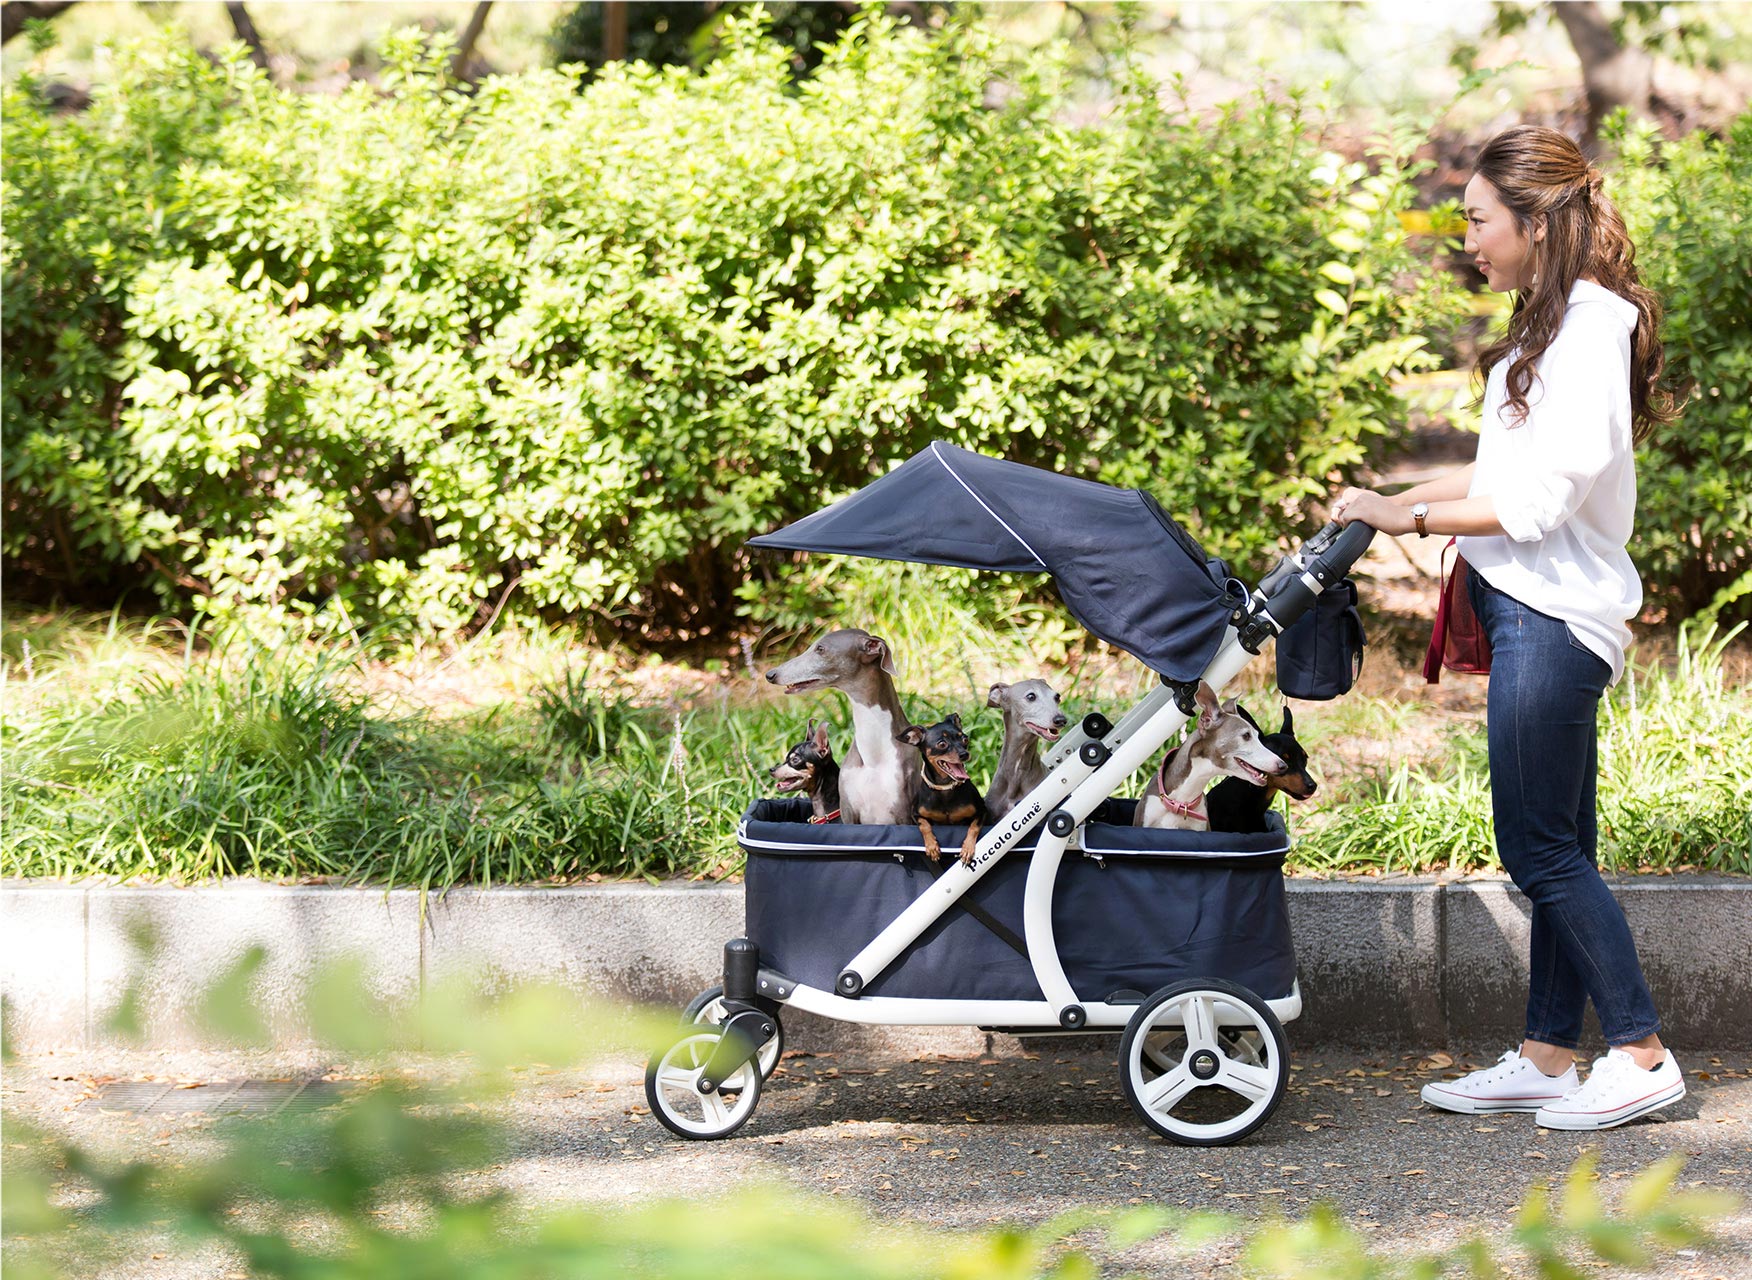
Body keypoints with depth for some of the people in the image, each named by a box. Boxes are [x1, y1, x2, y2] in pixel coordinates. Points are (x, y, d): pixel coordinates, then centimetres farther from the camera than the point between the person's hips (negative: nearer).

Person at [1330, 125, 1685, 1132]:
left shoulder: (1589, 326, -15)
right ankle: (1549, 1058, 17)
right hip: (1534, 608, 10)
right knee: (1558, 846, 12)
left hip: (1553, 617, -10)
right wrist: (1395, 499, 13)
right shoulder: (1553, 324, 15)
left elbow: (1540, 497, -20)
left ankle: (1644, 1055, 2)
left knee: (1541, 847, -5)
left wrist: (1411, 518, -13)